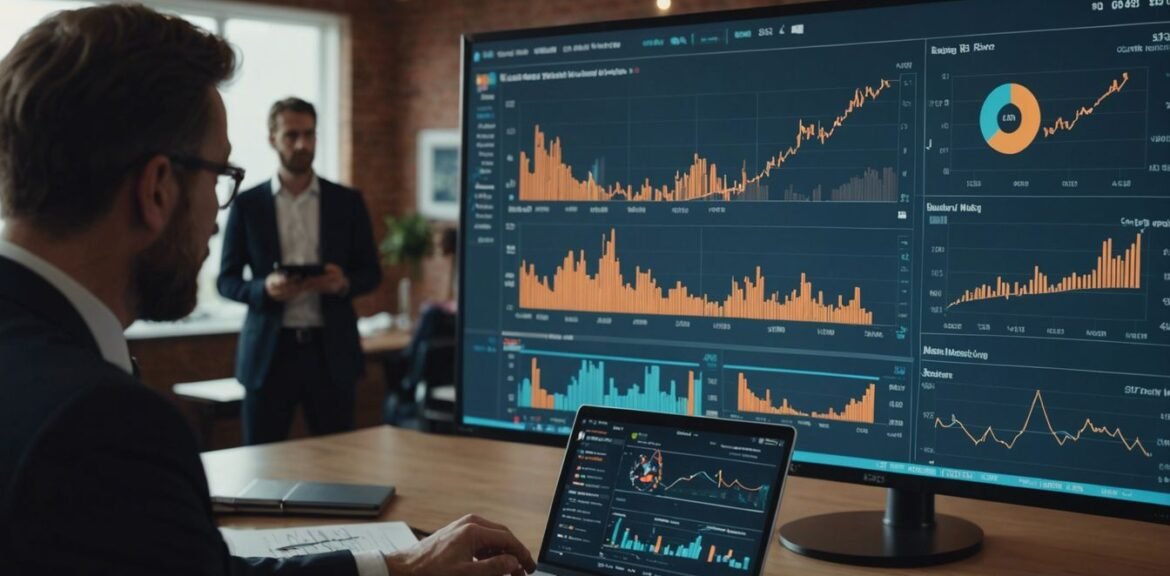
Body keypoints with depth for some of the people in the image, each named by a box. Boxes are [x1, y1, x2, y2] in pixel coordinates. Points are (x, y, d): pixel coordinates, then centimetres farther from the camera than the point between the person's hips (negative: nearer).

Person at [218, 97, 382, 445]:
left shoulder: (347, 202, 6)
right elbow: (227, 280, 4)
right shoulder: (247, 204, 3)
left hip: (332, 351, 1)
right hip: (269, 351, -1)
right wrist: (264, 288, -16)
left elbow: (371, 272, 9)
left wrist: (344, 283, -13)